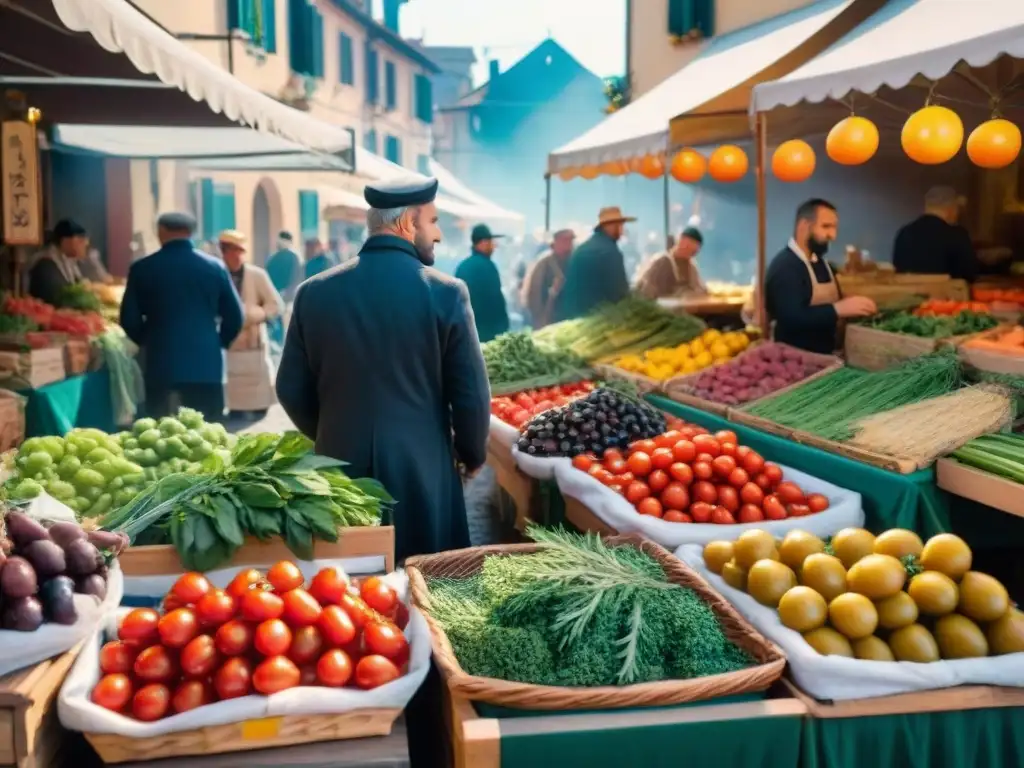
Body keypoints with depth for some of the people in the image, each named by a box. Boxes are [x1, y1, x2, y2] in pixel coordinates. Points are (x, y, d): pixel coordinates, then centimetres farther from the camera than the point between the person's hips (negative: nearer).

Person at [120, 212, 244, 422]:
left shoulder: (142, 269, 0)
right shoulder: (215, 267, 2)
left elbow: (129, 320, 1)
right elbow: (234, 318, 3)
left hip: (161, 365, 0)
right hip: (206, 365, 1)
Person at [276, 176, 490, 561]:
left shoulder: (313, 292, -2)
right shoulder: (446, 292, -11)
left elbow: (292, 390, 3)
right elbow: (471, 395, -8)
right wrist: (472, 455, 10)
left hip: (341, 467, 3)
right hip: (422, 470, -3)